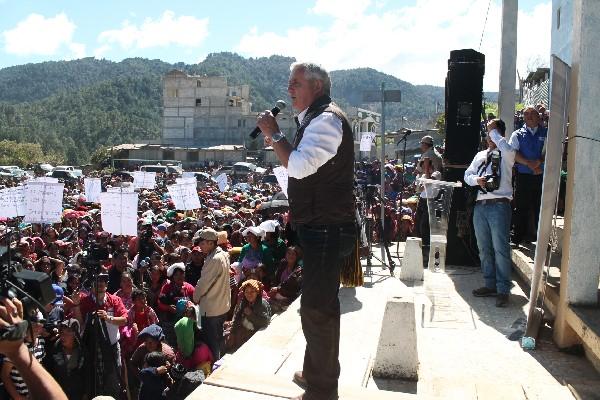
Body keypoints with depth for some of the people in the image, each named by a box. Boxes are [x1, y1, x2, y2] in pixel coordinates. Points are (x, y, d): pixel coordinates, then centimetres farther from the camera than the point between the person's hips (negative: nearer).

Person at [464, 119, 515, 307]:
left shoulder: (505, 155, 0)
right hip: (480, 205, 7)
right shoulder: (480, 155, 19)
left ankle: (503, 290, 0)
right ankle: (490, 285, 23)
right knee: (484, 249, 12)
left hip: (499, 205, -7)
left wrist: (494, 131, -10)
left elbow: (507, 149, -24)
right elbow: (467, 175, 18)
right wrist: (477, 180, -5)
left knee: (501, 249, -6)